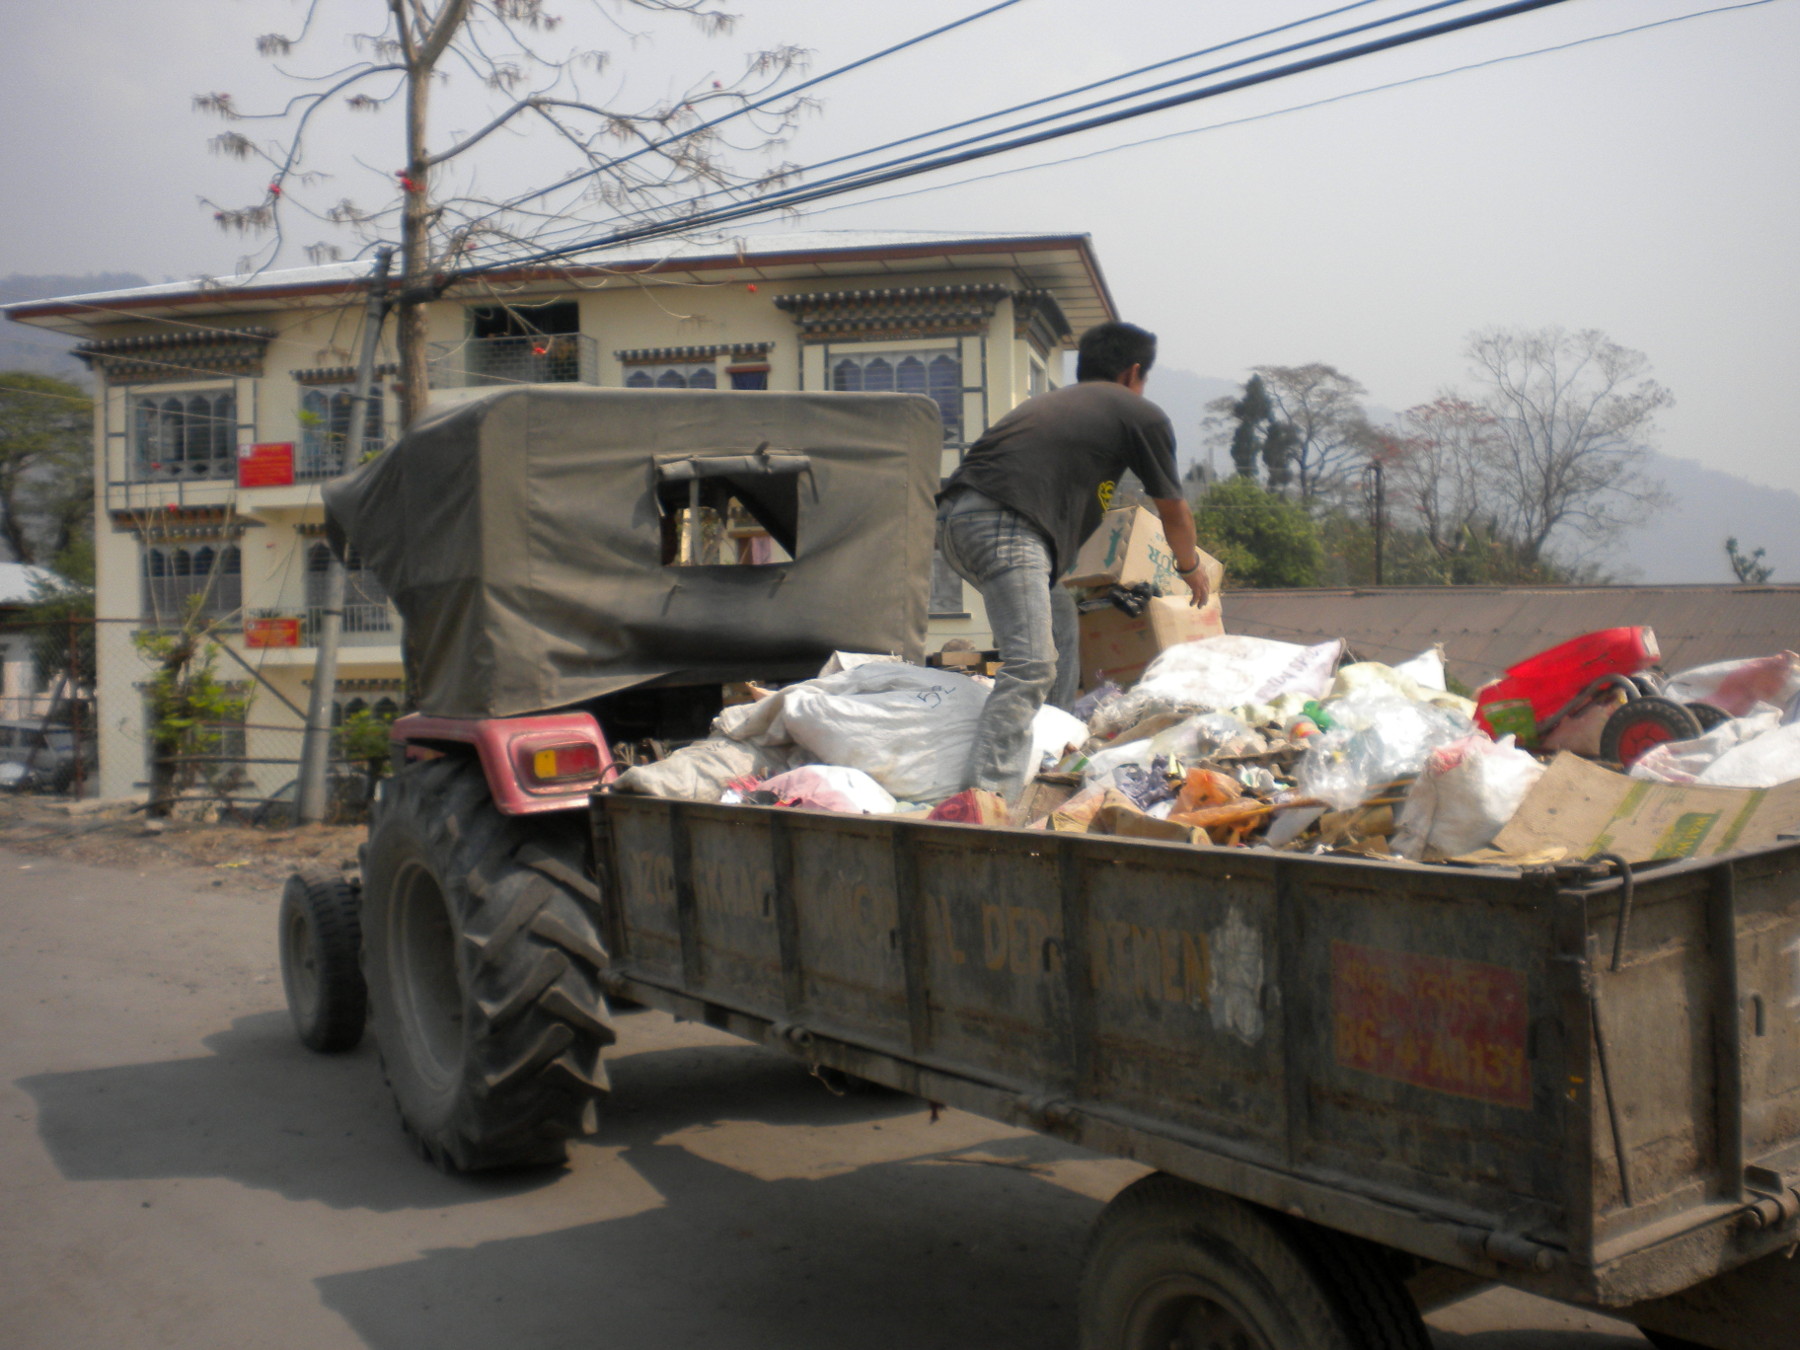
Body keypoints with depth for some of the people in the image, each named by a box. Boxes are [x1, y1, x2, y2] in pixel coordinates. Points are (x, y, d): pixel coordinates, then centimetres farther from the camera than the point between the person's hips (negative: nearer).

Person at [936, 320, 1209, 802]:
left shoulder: (1049, 401, 34)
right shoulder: (1141, 414, 16)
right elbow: (1173, 512, 26)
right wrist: (1191, 568, 45)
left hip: (956, 517, 9)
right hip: (1005, 526, -8)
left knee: (1060, 618, 24)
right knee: (1031, 665, -16)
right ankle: (986, 792, -28)